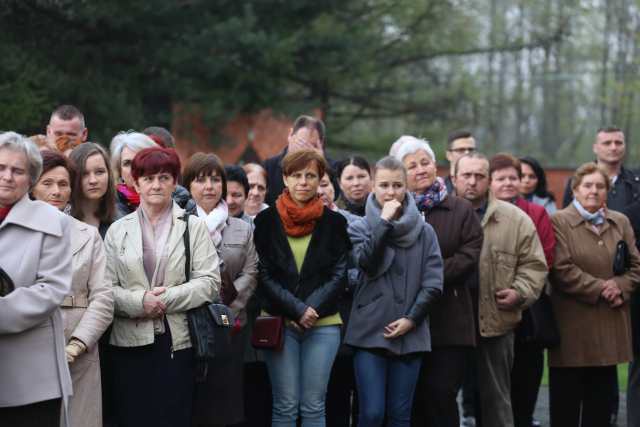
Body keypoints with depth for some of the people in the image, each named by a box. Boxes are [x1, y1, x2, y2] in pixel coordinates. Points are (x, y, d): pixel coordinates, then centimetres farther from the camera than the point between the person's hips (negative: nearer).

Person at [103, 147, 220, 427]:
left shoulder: (193, 227, 6)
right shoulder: (118, 230, 9)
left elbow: (209, 281, -3)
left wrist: (168, 299, -13)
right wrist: (139, 302, -15)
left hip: (178, 340, -1)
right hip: (131, 341, 1)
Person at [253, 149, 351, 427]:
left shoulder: (334, 222, 5)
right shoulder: (266, 221, 3)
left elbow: (338, 275, 2)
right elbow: (264, 276, -1)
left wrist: (312, 309, -11)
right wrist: (297, 310, -11)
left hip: (323, 324, 1)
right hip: (279, 323, -1)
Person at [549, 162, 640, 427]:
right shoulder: (559, 222, -3)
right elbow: (562, 269, -13)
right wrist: (600, 288, -14)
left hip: (610, 323, 5)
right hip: (573, 323, -5)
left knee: (601, 400, 9)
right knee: (566, 398, 1)